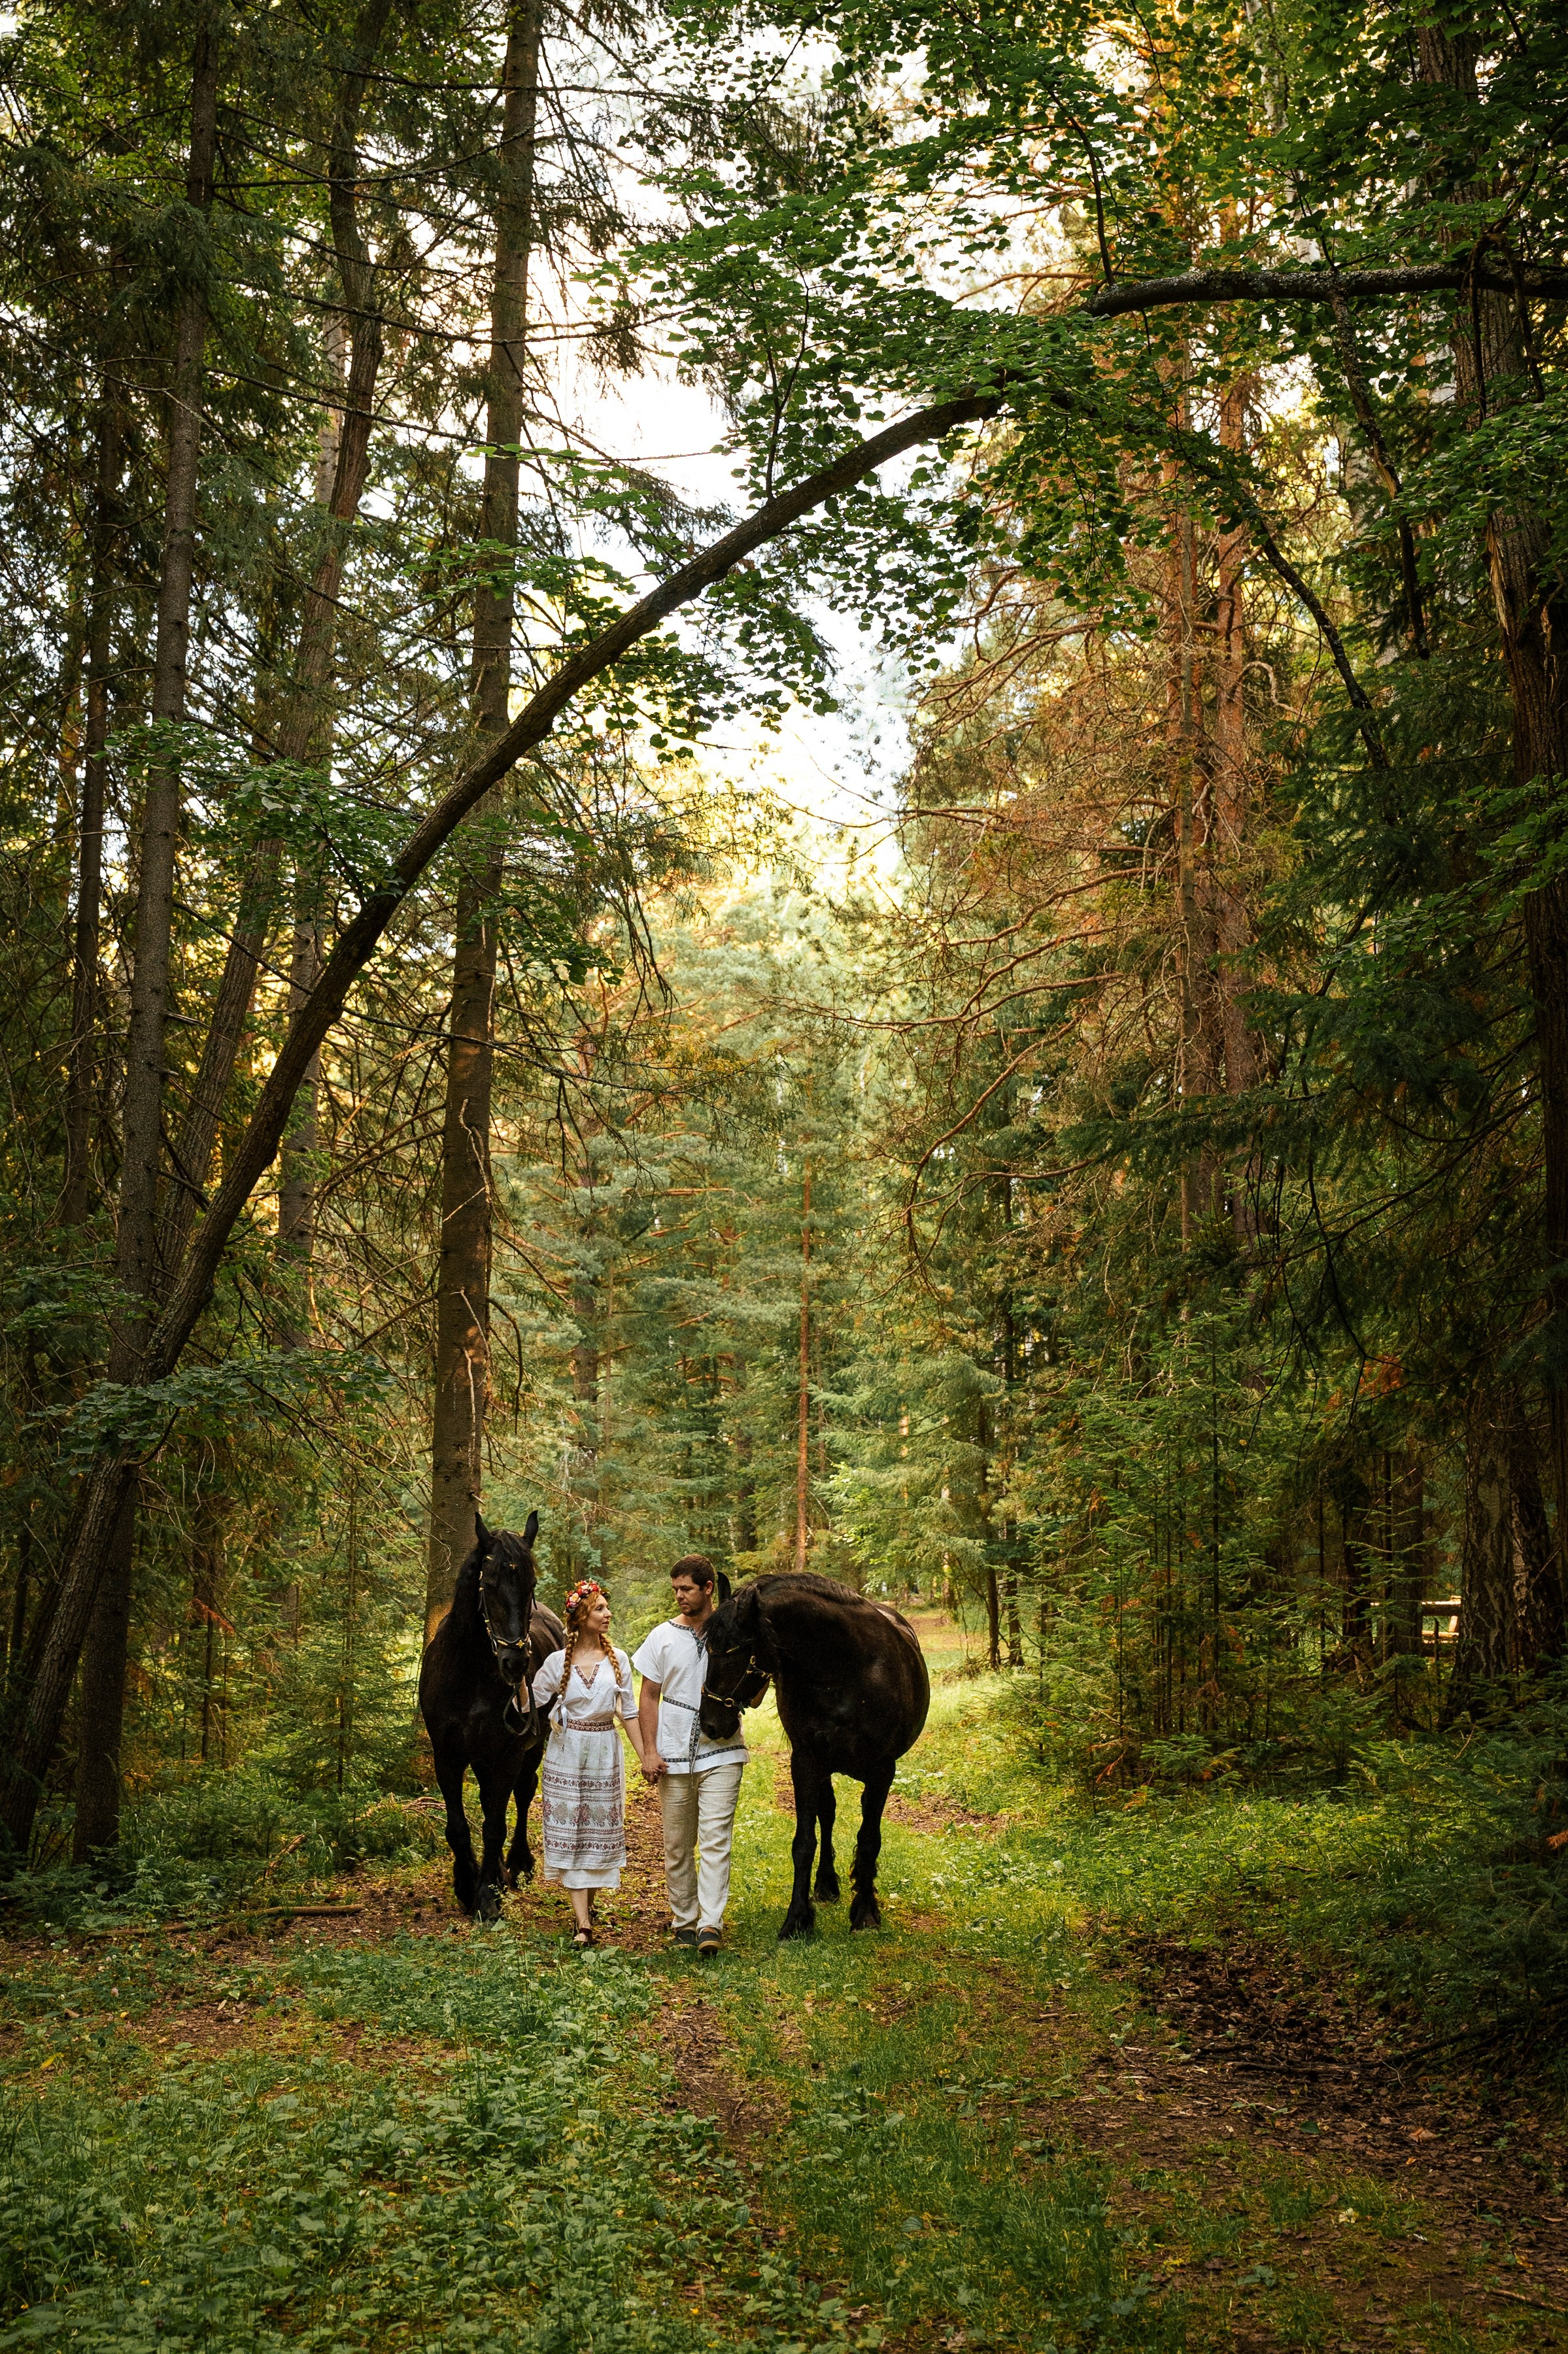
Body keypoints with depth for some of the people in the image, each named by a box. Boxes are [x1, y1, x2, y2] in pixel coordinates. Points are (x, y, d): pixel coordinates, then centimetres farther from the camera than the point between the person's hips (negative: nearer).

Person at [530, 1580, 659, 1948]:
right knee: (569, 1832, -3)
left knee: (600, 1831, 9)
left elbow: (628, 1711, 1)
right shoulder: (558, 1661, -6)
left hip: (605, 1755, 2)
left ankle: (589, 1902, 28)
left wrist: (645, 1755, -2)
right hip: (566, 1755, -2)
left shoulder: (617, 1659, -2)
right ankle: (583, 1923, -3)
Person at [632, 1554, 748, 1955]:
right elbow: (650, 1697, 6)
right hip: (674, 1757, 2)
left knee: (715, 1840, -10)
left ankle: (711, 1924, -12)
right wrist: (650, 1750, -3)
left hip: (721, 1754, -2)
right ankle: (684, 1920, 20)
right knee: (677, 1846, 9)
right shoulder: (664, 1636, 4)